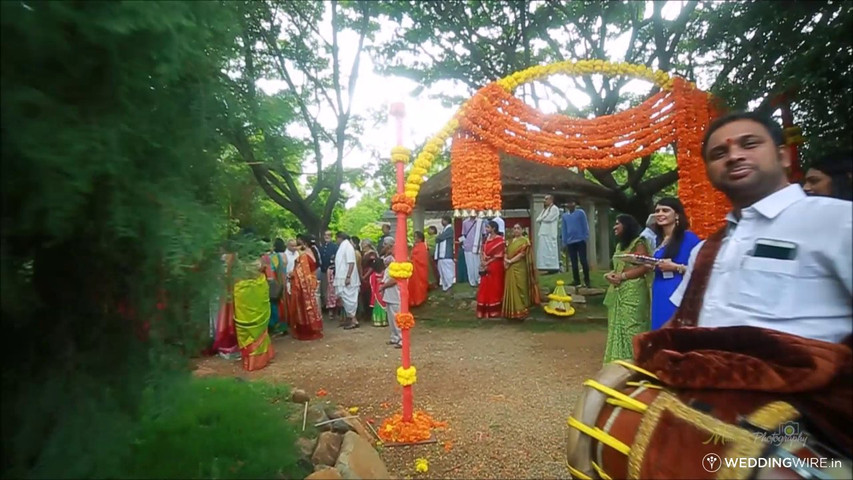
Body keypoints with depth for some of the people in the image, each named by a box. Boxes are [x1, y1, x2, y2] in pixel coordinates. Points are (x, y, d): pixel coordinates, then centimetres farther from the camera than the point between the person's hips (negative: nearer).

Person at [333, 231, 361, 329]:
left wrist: (348, 277, -25)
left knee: (348, 298, -7)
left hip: (347, 278, -9)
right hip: (342, 278, 9)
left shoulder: (348, 246, -14)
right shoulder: (342, 247, 15)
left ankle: (353, 320, -2)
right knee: (345, 298, 12)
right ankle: (349, 318, 18)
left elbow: (351, 263, -21)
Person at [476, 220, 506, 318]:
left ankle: (494, 311, 8)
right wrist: (482, 261, -6)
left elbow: (498, 256, -13)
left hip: (495, 266, -7)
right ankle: (485, 311, 15)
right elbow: (482, 251, 11)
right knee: (485, 288, 8)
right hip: (486, 267, 7)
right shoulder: (486, 238, 12)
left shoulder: (499, 240, -9)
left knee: (495, 288, 0)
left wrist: (487, 262, -12)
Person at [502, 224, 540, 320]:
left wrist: (510, 261, -15)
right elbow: (506, 252, 14)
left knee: (519, 289, -5)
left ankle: (521, 311, 0)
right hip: (510, 269, 7)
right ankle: (511, 311, 14)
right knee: (511, 289, 7)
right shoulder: (511, 241, 18)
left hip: (519, 268, -6)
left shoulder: (525, 241, -4)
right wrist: (505, 260, -7)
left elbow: (522, 254, -13)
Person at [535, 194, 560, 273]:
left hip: (550, 233, -8)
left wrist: (541, 219, 2)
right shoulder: (544, 210, 23)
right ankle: (548, 267, 5)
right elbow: (537, 220, 17)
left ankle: (554, 268, -8)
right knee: (544, 251, 4)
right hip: (543, 233, 8)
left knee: (550, 250, -10)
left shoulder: (554, 208, -2)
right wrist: (543, 219, -2)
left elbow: (548, 218, -14)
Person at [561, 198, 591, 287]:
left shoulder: (581, 213, 0)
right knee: (573, 262, 7)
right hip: (570, 242, 4)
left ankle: (586, 280, 4)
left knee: (583, 261, -4)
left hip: (580, 240, -4)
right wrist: (564, 243, 9)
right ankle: (576, 280, 14)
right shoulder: (564, 216, 10)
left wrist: (586, 238, -8)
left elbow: (585, 226, -1)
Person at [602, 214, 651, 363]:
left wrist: (622, 276, -16)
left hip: (633, 291, -9)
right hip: (618, 291, 9)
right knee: (618, 325, 10)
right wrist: (610, 274, 0)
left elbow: (644, 267, -15)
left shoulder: (638, 243, -7)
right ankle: (619, 360, 17)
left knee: (631, 325, -7)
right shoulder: (619, 245, 19)